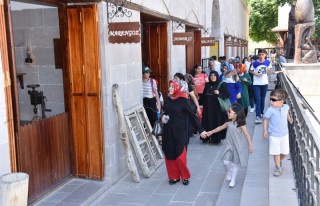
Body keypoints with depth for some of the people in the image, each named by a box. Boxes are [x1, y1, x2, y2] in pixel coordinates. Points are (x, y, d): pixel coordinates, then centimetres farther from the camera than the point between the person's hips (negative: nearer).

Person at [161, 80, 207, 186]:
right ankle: (173, 176, 25)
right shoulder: (167, 99, 2)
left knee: (180, 156, -1)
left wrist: (201, 130, -15)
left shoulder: (183, 101, -12)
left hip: (180, 132, -5)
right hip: (168, 132, 5)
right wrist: (163, 116, -5)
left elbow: (193, 116, -10)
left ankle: (185, 176, 21)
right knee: (169, 155, 8)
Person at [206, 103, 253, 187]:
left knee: (234, 164, 7)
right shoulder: (229, 123, -1)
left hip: (237, 146, -4)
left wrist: (250, 145, -9)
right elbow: (220, 127, 15)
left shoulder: (240, 124, -17)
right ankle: (229, 171, 30)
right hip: (229, 146, 4)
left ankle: (233, 180, 21)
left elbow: (247, 135, -11)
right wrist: (211, 132, 20)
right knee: (226, 162, -4)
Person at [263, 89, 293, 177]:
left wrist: (290, 120, 30)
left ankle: (280, 160, 46)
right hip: (274, 135, -3)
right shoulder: (270, 110, -22)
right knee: (276, 152, 5)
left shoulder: (286, 107, -11)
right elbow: (266, 119, -9)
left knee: (285, 152, 15)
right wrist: (265, 131, -6)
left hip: (284, 134, 4)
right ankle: (278, 167, 24)